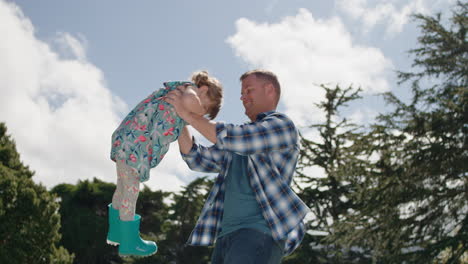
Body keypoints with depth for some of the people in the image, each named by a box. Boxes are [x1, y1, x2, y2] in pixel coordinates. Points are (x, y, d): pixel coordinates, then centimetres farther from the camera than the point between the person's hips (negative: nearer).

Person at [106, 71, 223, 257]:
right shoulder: (189, 88, -7)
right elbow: (189, 101, -28)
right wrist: (199, 111, -8)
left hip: (126, 140, 10)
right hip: (134, 143, -10)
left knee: (123, 188, 21)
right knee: (131, 190, 2)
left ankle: (116, 232, 37)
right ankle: (128, 242, 14)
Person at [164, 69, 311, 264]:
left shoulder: (282, 126, 3)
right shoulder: (241, 141, 29)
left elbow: (230, 138, -11)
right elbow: (197, 159, 25)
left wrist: (189, 114, -3)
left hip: (261, 234, -8)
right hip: (227, 236, 8)